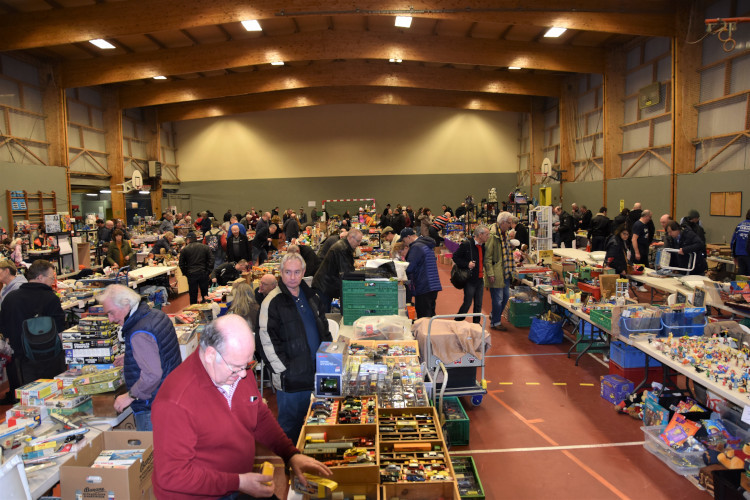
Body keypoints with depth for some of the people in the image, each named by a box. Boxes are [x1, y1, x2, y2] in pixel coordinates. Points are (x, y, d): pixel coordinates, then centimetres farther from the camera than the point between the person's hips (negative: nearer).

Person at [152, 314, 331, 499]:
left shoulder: (239, 372, -2)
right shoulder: (176, 401, -25)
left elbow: (261, 417, 10)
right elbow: (171, 474, -21)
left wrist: (291, 454, -1)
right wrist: (238, 483, -22)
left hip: (243, 483, 5)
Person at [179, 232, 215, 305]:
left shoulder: (184, 249, 0)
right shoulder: (205, 247, 4)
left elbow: (181, 264, 1)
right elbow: (211, 260, 1)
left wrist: (186, 273, 9)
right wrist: (208, 271, 4)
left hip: (191, 275, -1)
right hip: (203, 273, 1)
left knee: (193, 294, 7)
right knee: (205, 293, 12)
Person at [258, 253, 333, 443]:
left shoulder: (312, 296, 9)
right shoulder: (273, 302, -12)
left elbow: (324, 330, 18)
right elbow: (266, 340, -14)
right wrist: (285, 371, -15)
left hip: (316, 375, 6)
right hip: (290, 378, -6)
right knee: (290, 425, 7)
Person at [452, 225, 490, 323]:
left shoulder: (483, 246, 8)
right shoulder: (466, 244, -13)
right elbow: (455, 257, -10)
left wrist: (483, 269, 6)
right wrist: (467, 264, -19)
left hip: (480, 279, 7)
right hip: (470, 279, -6)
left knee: (478, 305, 11)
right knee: (467, 303, 0)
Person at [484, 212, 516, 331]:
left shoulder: (505, 234, 12)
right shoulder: (492, 235, -17)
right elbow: (487, 256, -18)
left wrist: (511, 269, 18)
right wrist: (490, 274, -20)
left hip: (505, 272, 9)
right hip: (496, 273, -9)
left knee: (506, 296, 15)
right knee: (498, 298, 0)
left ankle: (494, 316, 34)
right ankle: (495, 323, 15)